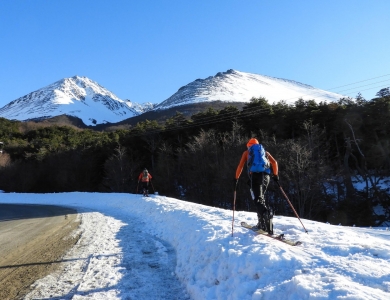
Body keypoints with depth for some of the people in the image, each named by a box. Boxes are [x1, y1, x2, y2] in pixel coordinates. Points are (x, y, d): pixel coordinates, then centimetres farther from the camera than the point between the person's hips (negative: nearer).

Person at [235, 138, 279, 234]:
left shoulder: (247, 152, 21)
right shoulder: (264, 152, 26)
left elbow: (240, 166, 13)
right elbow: (274, 162, 13)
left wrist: (236, 178, 19)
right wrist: (275, 175, 19)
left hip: (255, 175, -4)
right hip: (266, 176, 4)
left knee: (258, 199, -9)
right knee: (261, 197, 16)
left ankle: (266, 212, -38)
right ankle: (262, 223, 12)